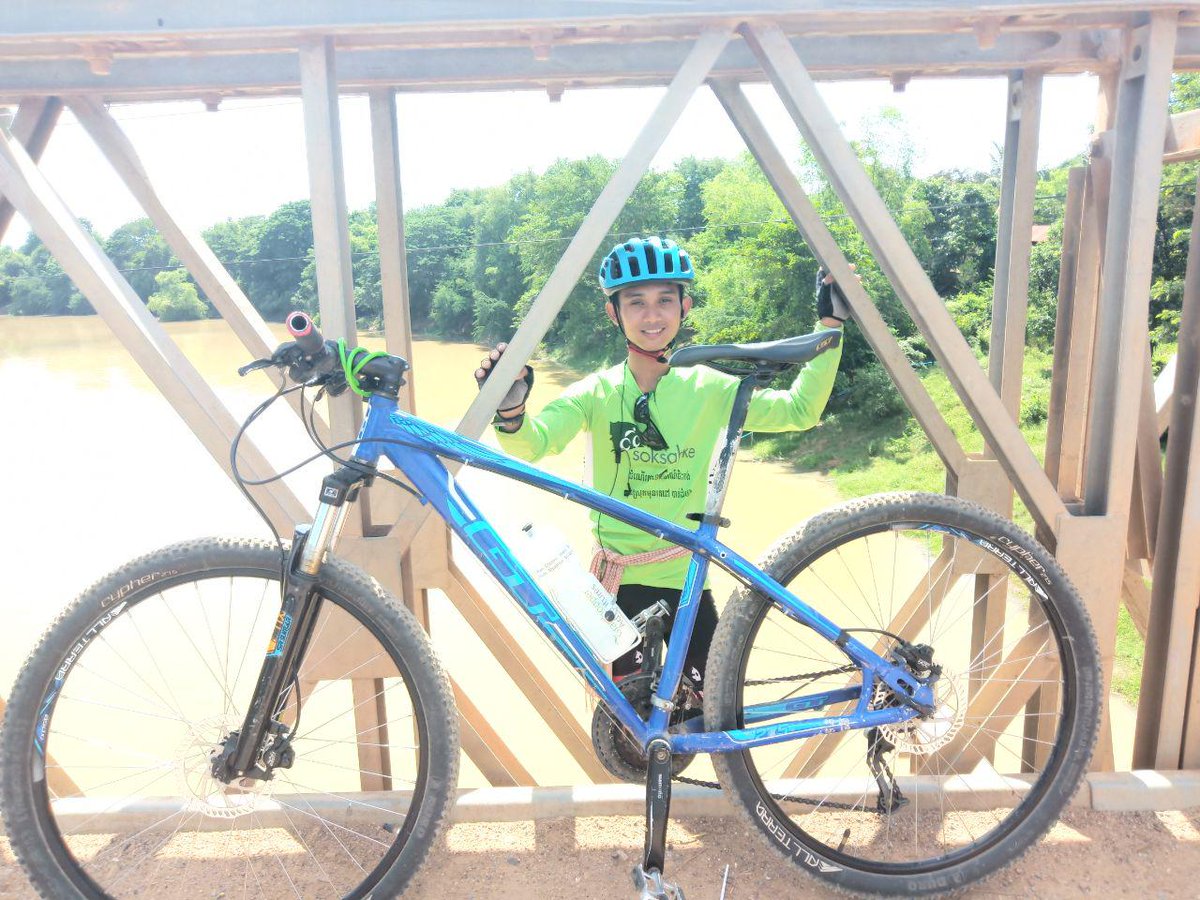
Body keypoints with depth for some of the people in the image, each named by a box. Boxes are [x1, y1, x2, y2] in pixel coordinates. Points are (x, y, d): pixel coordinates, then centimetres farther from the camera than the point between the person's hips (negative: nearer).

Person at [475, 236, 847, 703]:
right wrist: (510, 411, -45)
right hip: (619, 582, -1)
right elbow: (532, 443, -23)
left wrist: (829, 326, -9)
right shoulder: (597, 392, -8)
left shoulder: (709, 388, -3)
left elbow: (799, 410, -3)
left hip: (687, 580, 1)